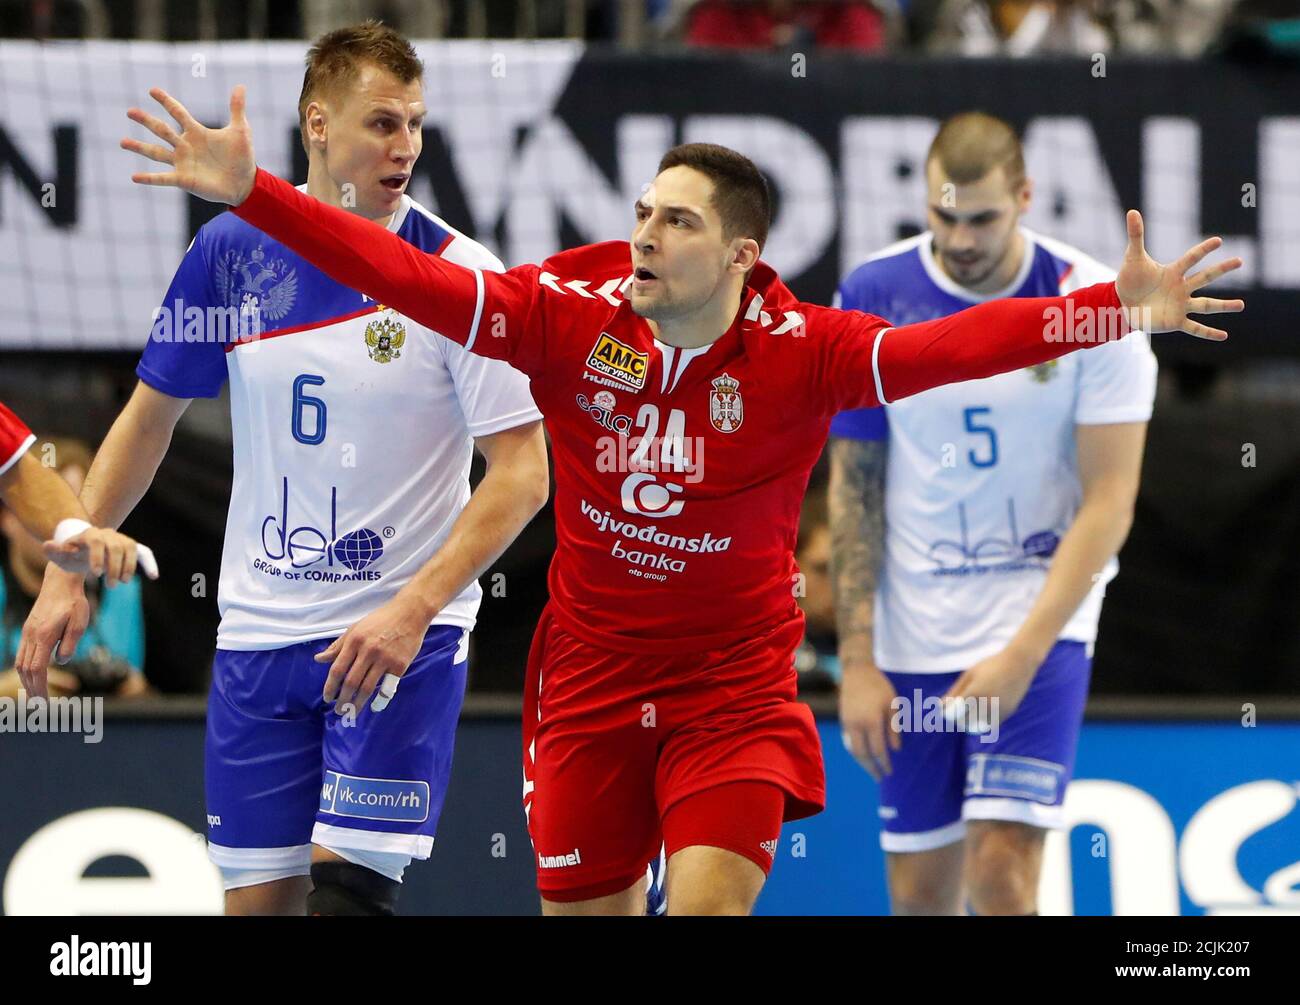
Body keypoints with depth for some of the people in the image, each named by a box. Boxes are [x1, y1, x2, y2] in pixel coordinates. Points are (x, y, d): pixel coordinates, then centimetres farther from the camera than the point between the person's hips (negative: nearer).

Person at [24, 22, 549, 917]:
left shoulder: (457, 274, -10)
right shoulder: (232, 252, 1)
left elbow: (523, 473, -11)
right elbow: (152, 413, 15)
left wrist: (413, 610, -20)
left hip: (401, 637, -4)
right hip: (259, 632, 4)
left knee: (347, 882, -15)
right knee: (257, 899, 3)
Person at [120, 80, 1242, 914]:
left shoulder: (800, 352, -15)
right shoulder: (570, 314, -9)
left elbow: (949, 345, -28)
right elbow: (408, 276, -12)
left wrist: (1119, 309, -43)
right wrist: (250, 191, -19)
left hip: (736, 685, -2)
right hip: (591, 673, 2)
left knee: (708, 905, -17)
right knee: (582, 914, 9)